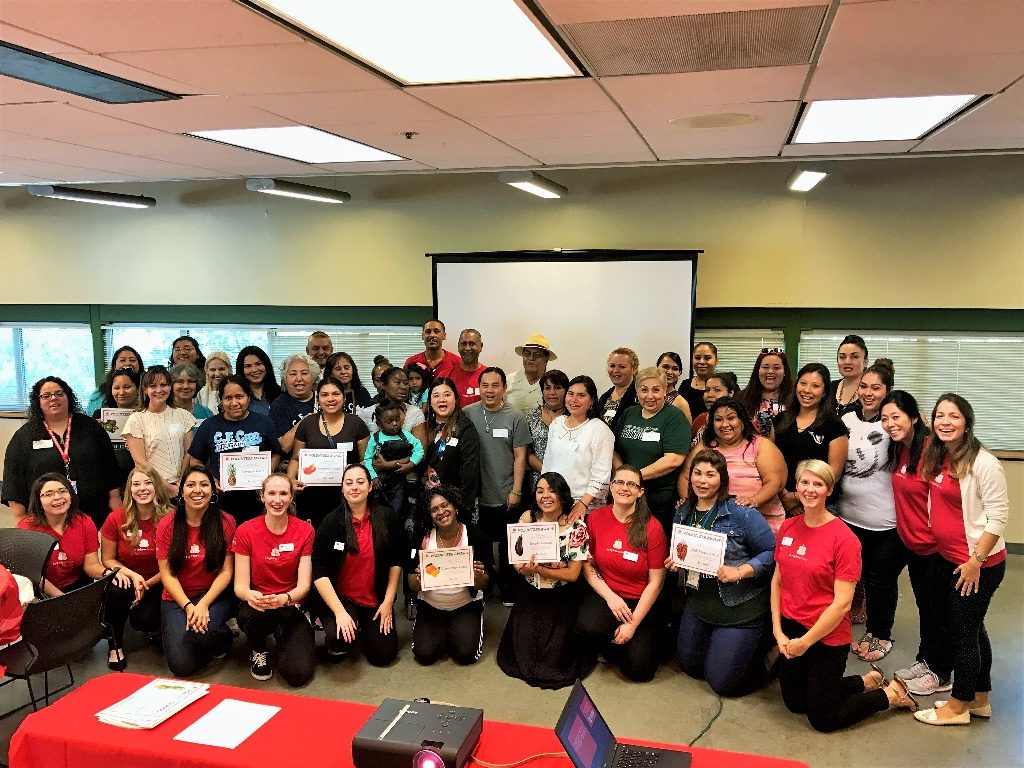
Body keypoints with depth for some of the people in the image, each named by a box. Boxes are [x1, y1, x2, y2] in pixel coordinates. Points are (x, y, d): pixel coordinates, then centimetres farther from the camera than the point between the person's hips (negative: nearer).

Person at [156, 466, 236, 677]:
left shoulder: (225, 522, -5)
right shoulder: (167, 525, -3)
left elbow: (226, 571, -5)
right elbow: (167, 574, -4)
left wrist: (204, 604, -18)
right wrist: (188, 606, -17)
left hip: (214, 595, -1)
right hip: (176, 598, 1)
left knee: (201, 633, -34)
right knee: (182, 666, -17)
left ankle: (223, 638, 2)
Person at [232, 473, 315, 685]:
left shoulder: (305, 531, -5)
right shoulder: (245, 531, -6)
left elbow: (304, 584, -9)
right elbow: (240, 584, -8)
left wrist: (284, 598, -32)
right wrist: (249, 595, -33)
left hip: (291, 607, 0)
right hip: (257, 605, 0)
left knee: (299, 674, -21)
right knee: (251, 616, -37)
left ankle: (282, 635, 14)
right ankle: (258, 650, 0)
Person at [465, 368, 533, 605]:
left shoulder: (515, 418, -5)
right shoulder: (467, 414, -1)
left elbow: (520, 457, -3)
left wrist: (516, 491, -7)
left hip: (506, 497, -1)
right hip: (475, 496, 1)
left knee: (508, 548, 10)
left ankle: (508, 592, 25)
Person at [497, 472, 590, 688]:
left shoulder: (576, 526, -15)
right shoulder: (527, 518, -7)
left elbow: (572, 573, -13)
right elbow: (517, 561, -2)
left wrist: (538, 569, -24)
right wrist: (524, 567, -26)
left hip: (561, 598, -2)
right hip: (529, 595, 2)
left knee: (555, 658, -8)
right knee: (522, 652, -7)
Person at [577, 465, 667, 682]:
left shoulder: (652, 527, -11)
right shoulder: (596, 518, -4)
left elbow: (656, 581, -9)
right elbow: (587, 564, 0)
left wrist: (633, 623, -12)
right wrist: (610, 597, -14)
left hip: (641, 601, -1)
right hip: (604, 594, 1)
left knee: (639, 670, -13)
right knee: (587, 627, -32)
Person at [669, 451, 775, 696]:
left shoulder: (740, 512, -16)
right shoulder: (683, 513, 3)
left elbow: (772, 551, -17)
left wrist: (739, 572, -26)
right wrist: (674, 562, -4)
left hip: (740, 608, -7)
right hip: (699, 602, 7)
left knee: (722, 681, 1)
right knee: (690, 667, 20)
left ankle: (760, 652, 26)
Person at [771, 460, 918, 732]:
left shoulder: (843, 538, -18)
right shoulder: (788, 528, -1)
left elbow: (842, 603, -19)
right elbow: (777, 580, 5)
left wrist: (805, 642, -15)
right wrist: (778, 631, -3)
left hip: (827, 636, -6)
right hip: (790, 629, 6)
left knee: (823, 719, 6)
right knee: (794, 703, 20)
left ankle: (892, 694, 25)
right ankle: (867, 681, 36)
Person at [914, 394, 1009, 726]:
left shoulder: (983, 464, -18)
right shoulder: (937, 459, 4)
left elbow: (998, 517, -18)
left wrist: (975, 561, -17)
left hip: (980, 564, -8)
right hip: (949, 559, 8)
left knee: (963, 631, 4)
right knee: (969, 629, 19)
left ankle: (958, 706, 20)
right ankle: (979, 699, 34)